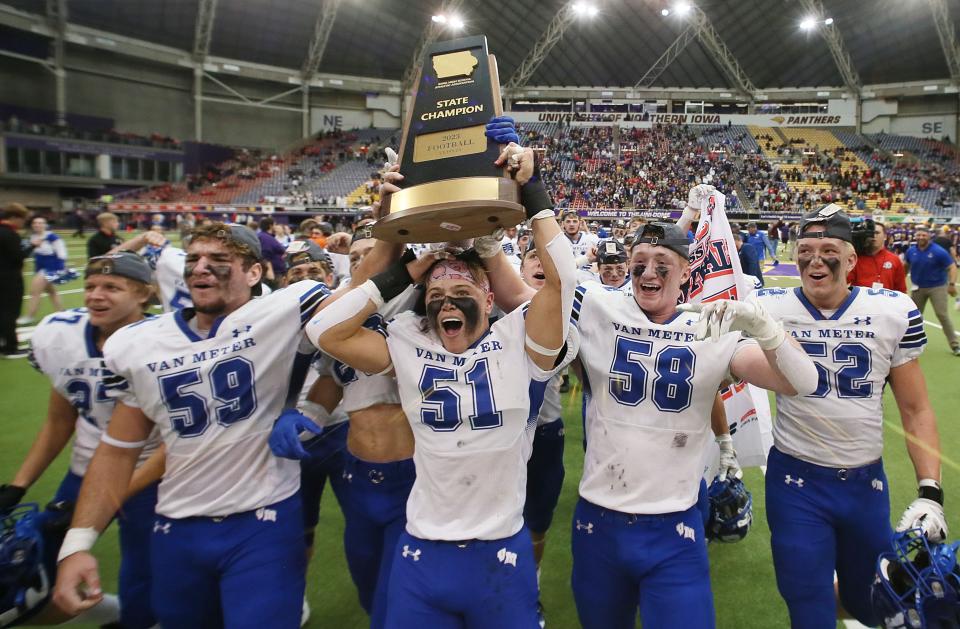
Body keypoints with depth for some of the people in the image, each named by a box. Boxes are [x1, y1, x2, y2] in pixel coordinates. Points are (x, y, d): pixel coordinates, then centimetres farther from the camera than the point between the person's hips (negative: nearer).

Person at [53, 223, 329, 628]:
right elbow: (118, 451, 5)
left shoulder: (278, 316, -13)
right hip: (176, 531, 5)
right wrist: (78, 542, 0)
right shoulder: (138, 346, 1)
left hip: (264, 523, -5)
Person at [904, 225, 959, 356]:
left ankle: (955, 344, 2)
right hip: (918, 287, 4)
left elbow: (952, 267, -15)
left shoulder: (938, 251, -17)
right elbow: (905, 266, 14)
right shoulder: (911, 251, -4)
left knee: (942, 314, -8)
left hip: (937, 287, -4)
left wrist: (952, 284, -24)